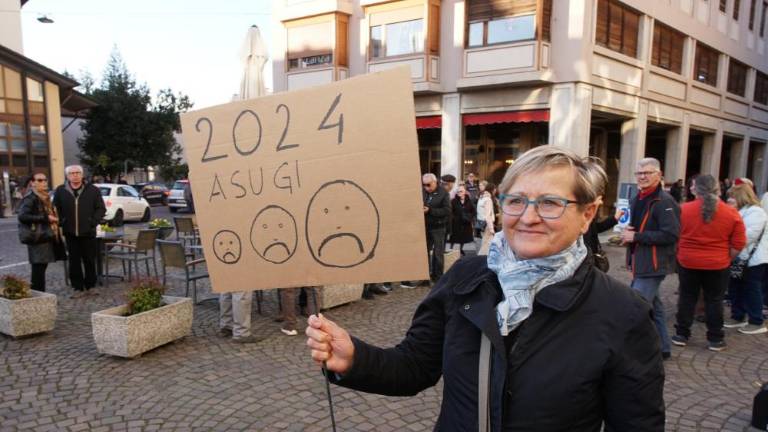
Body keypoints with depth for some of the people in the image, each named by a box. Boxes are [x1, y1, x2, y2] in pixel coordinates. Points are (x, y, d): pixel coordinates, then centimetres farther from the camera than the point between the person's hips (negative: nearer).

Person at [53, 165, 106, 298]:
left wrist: (93, 222, -7)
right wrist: (62, 223, 1)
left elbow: (101, 208, 3)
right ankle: (78, 287, 13)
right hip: (70, 233, 1)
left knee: (89, 260, 6)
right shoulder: (60, 191, 4)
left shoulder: (93, 190, 1)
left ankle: (90, 286, 18)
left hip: (88, 232, -1)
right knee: (74, 261, 5)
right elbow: (56, 210, 12)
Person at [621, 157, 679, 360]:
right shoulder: (637, 199, 14)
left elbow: (671, 234, -23)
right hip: (640, 262, 10)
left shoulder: (664, 202, -15)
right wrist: (627, 232, 4)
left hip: (653, 264, -10)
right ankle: (662, 347, 31)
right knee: (653, 306, 18)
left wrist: (636, 237, -20)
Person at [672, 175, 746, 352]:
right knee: (714, 300, 10)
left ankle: (681, 335, 17)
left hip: (688, 262, 0)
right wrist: (726, 258, 12)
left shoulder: (683, 209, -9)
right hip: (717, 264, 0)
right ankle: (715, 339, 18)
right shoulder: (732, 213, -7)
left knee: (686, 297, 11)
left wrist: (680, 254, 15)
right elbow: (738, 244, -3)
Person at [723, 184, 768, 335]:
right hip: (740, 258, 9)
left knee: (751, 290, -2)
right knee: (736, 288, 13)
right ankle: (738, 317, 23)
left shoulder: (755, 212, -15)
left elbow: (749, 235, -24)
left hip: (753, 259, -9)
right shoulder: (740, 212, 15)